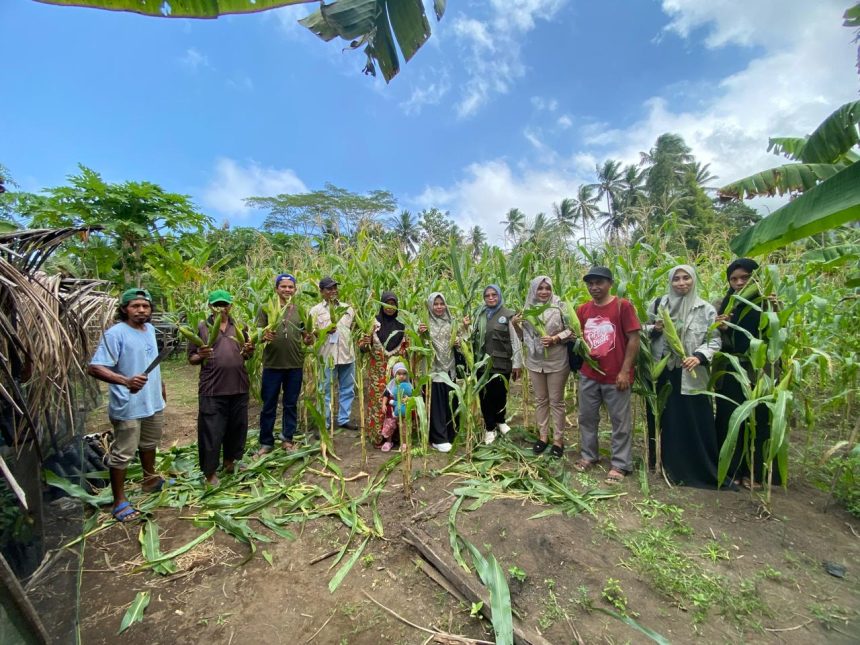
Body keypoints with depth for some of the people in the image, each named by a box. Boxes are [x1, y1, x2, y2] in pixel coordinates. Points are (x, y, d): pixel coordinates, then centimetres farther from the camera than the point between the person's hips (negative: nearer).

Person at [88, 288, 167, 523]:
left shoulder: (150, 329, 4)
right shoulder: (115, 333, -20)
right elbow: (94, 368, -27)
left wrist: (160, 385, 22)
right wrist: (125, 381, -41)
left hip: (153, 401, 8)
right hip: (127, 406, -8)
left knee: (149, 444, 25)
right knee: (123, 453, 4)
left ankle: (150, 480, 46)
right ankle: (119, 502, 19)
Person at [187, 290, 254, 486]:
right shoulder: (201, 327, 2)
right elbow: (191, 358, 3)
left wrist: (248, 352, -6)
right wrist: (201, 356, -19)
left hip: (238, 387, 3)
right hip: (212, 390, -3)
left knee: (237, 427, 14)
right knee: (211, 431, 3)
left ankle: (230, 460, 35)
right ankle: (210, 472, 20)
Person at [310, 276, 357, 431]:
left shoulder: (346, 307, 14)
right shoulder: (316, 310, 4)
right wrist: (325, 330, -18)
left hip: (347, 354, 4)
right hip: (328, 356, -3)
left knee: (347, 389, 11)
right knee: (326, 391, 3)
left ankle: (344, 419, 25)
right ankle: (324, 424, 15)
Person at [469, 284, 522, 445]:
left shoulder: (507, 315, -3)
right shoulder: (479, 314, 9)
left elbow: (515, 341, -3)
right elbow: (474, 337, 15)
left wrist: (517, 364, -5)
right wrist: (467, 327, -4)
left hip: (501, 362, -3)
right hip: (483, 362, 3)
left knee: (500, 394, 9)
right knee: (485, 395, 6)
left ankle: (500, 421, 37)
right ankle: (489, 428, 23)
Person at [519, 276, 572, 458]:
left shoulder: (560, 306, -8)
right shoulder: (528, 309, 4)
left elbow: (571, 329, -7)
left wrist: (555, 338, -19)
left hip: (556, 361, -3)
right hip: (535, 361, 4)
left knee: (556, 401, 7)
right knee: (540, 400, 14)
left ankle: (558, 439, 21)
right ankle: (543, 435, 28)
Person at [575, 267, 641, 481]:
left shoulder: (623, 306, -10)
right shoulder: (582, 309, 5)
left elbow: (634, 339, -11)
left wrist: (625, 371, -13)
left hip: (616, 376, -5)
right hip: (588, 374, 5)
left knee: (620, 421, 7)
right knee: (586, 417, 14)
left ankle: (620, 464, 21)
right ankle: (589, 455, 32)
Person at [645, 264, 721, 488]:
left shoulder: (705, 309, 0)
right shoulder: (658, 304, 5)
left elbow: (714, 340, -1)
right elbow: (643, 331, 11)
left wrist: (699, 356, -18)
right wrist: (655, 329, -10)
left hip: (691, 375, -2)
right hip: (661, 373, 2)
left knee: (695, 423, 3)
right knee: (663, 419, 12)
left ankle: (700, 471, 21)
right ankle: (665, 465, 30)